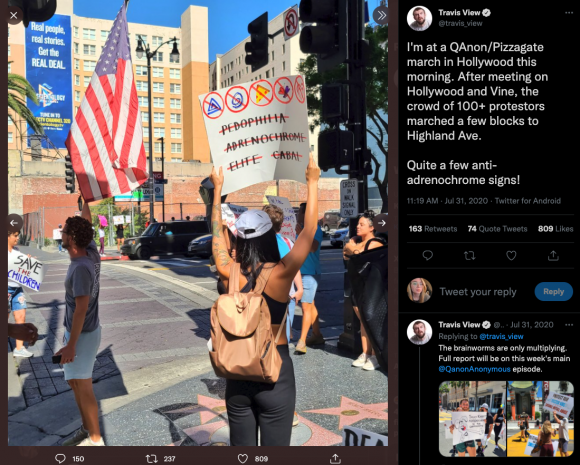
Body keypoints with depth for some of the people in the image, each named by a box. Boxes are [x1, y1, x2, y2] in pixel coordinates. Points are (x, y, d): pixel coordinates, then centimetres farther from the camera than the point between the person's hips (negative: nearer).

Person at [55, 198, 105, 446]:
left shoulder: (81, 268, -27)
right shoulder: (92, 253, -4)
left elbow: (81, 309, -28)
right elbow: (86, 221, 10)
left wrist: (71, 345, -24)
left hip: (82, 335, -9)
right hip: (83, 331, 9)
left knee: (82, 388, -1)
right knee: (75, 383, 18)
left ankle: (95, 440, 11)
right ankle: (86, 429, 29)